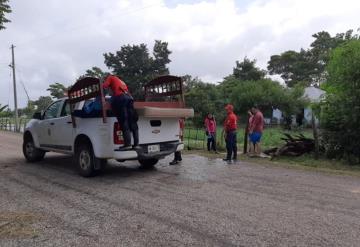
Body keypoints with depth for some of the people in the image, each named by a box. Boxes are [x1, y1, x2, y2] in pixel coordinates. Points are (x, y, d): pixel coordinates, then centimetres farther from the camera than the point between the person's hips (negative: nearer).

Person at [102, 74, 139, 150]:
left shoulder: (110, 78, 20)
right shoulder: (120, 80, 37)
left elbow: (104, 86, 4)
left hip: (120, 98, -6)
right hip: (129, 97, 6)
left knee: (124, 122, -12)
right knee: (132, 122, 2)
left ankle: (127, 144, -19)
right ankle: (136, 144, -1)